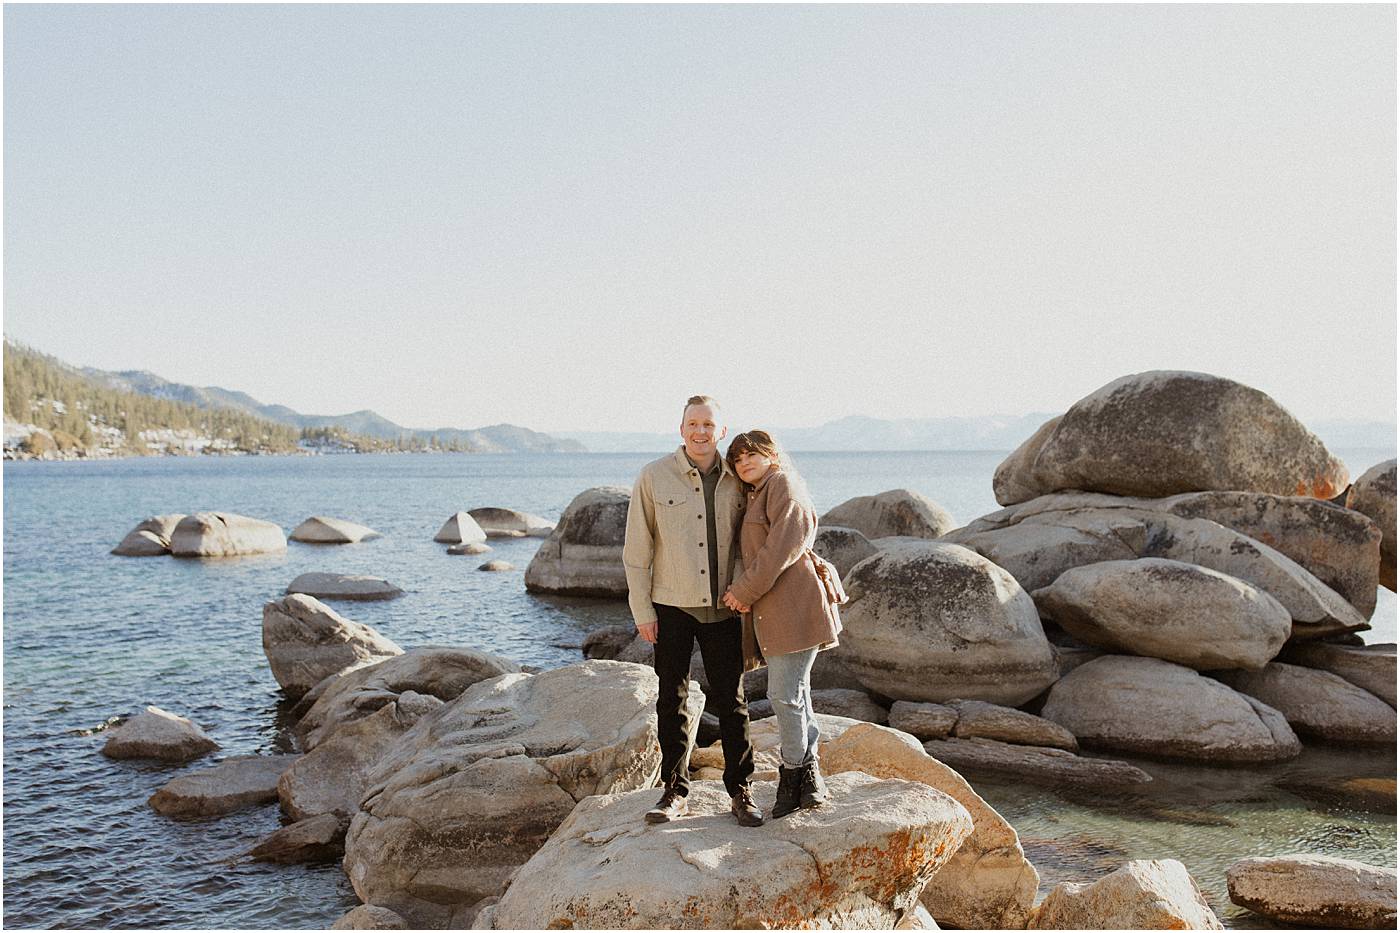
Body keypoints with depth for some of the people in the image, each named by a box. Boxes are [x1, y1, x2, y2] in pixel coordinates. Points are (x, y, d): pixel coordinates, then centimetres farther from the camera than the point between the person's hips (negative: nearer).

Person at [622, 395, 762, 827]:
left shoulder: (737, 480, 1)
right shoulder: (654, 476, -5)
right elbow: (637, 547, -3)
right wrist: (642, 609, -5)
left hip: (723, 607, 1)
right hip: (671, 607, -1)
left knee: (731, 700, 5)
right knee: (672, 699, 7)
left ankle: (740, 791, 17)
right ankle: (675, 791, 19)